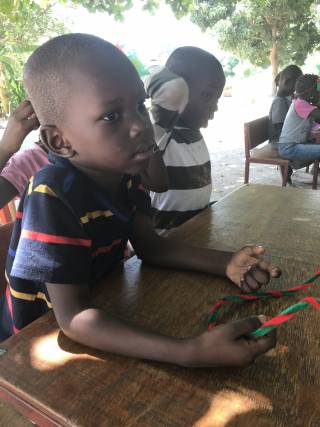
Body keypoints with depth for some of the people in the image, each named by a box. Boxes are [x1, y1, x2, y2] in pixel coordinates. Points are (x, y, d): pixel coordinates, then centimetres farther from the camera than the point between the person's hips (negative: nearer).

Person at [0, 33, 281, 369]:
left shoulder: (121, 170, -10)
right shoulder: (51, 196, -31)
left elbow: (149, 245, -2)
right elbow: (73, 318, -31)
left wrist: (226, 263, -15)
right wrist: (191, 352, -39)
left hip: (102, 310, 6)